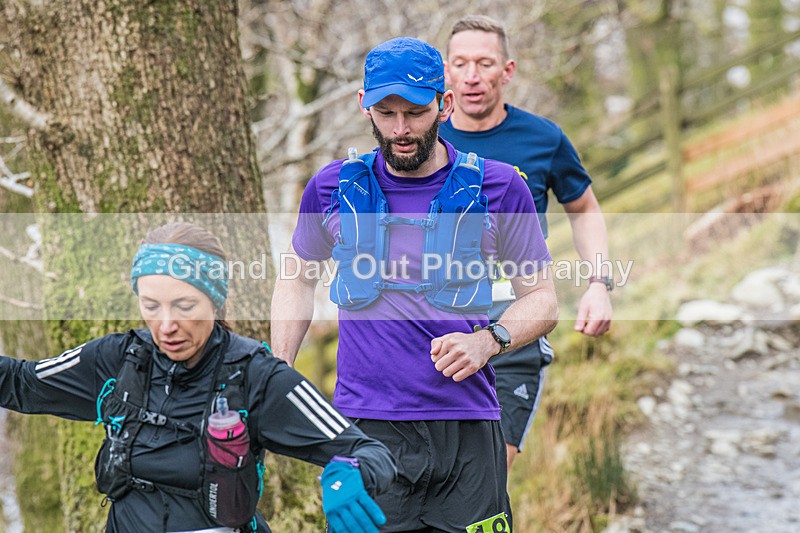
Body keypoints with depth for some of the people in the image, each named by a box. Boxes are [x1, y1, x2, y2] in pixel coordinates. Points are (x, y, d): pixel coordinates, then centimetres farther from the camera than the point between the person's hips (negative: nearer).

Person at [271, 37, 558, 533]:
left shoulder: (500, 188, 3)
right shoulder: (332, 187, 7)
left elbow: (542, 297, 10)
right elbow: (297, 277, 22)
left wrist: (488, 340, -10)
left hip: (467, 430, 0)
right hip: (364, 430, 0)